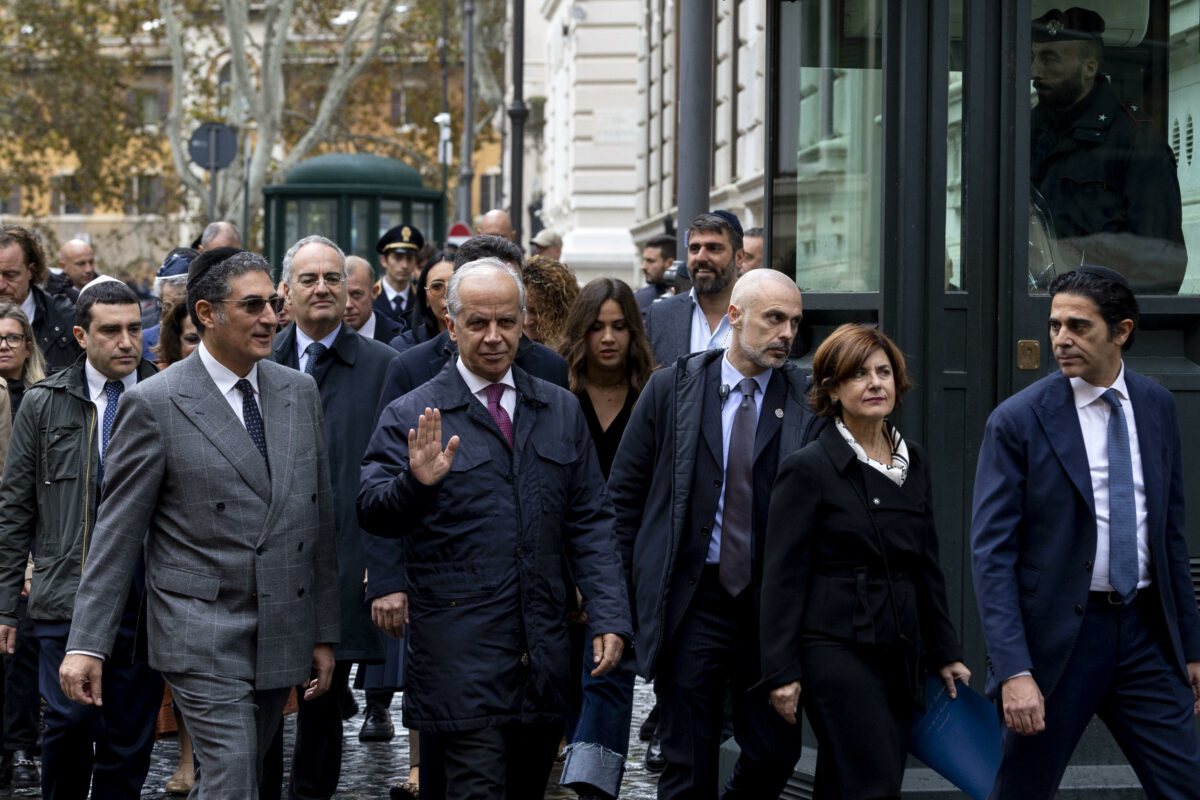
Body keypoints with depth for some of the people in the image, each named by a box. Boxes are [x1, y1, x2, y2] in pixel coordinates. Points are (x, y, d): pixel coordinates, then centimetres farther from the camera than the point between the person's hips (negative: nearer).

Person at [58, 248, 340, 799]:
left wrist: (325, 631, 11)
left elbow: (317, 518, 12)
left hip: (283, 638, 5)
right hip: (202, 638, -5)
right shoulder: (154, 403, -7)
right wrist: (86, 644, -10)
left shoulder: (300, 391, 9)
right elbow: (118, 531, -6)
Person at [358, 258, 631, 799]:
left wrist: (610, 615, 4)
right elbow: (373, 514, -8)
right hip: (459, 651, -4)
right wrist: (416, 482, -29)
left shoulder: (561, 411, 13)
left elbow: (589, 523, 13)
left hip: (544, 654, 4)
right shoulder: (410, 418, 0)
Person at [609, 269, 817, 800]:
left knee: (776, 753, 4)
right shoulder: (672, 387, 0)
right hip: (691, 601, -1)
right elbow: (625, 492, 6)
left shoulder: (807, 399, 1)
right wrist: (639, 581, 3)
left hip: (772, 603, 1)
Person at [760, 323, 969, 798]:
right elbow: (782, 578, -7)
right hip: (838, 650, -6)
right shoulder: (809, 469, -6)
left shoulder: (914, 463, 13)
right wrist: (782, 672, -12)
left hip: (900, 657, 6)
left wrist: (945, 653, 19)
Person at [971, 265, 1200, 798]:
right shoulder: (1018, 420, -8)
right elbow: (991, 554, -10)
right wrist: (1013, 670, -18)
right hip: (1058, 636, -4)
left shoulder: (1156, 406, 7)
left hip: (1145, 632, 4)